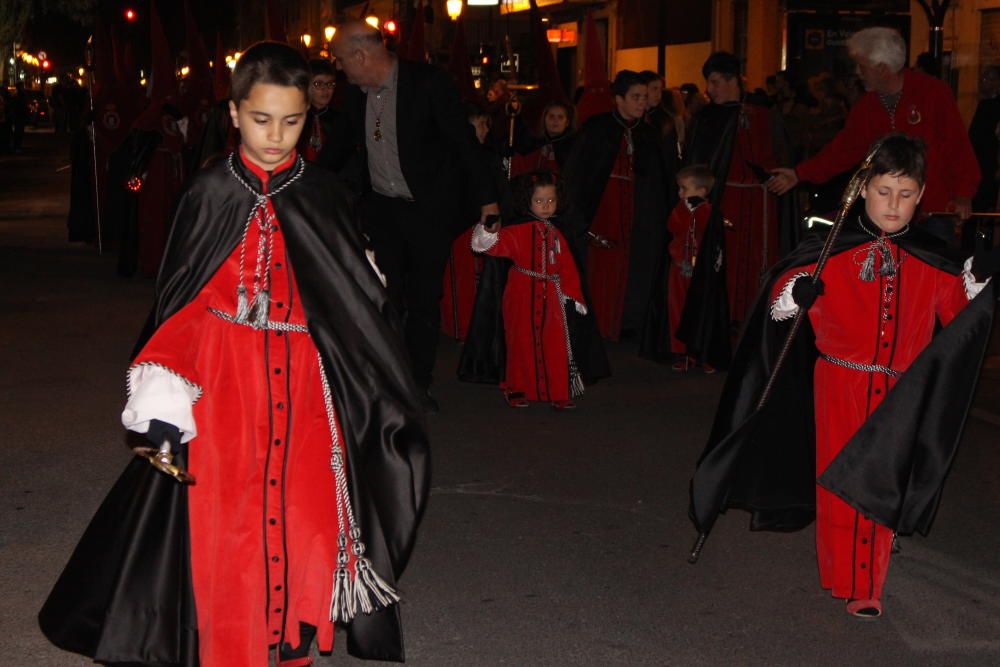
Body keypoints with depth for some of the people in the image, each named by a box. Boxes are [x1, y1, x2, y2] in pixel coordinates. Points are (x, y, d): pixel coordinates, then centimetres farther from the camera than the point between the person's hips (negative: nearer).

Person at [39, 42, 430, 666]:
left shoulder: (323, 194, 2)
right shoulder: (212, 192, 0)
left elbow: (354, 298, 7)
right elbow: (182, 299, 1)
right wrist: (161, 389, -10)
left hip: (303, 374, 1)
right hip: (225, 374, -1)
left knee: (306, 511, 0)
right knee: (225, 516, -3)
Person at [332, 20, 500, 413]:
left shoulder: (427, 83, -15)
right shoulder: (355, 95, 1)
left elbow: (462, 141, -12)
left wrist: (487, 199, -12)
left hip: (428, 209, -4)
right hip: (379, 209, 4)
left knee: (424, 302, 4)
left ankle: (419, 385, 17)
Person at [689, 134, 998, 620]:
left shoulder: (930, 260, 5)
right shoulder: (835, 249, -4)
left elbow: (955, 310, 13)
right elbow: (779, 296, -4)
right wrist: (796, 292, -26)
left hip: (899, 393, 2)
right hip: (840, 383, -2)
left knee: (880, 486, 4)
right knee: (836, 479, 4)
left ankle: (866, 588, 15)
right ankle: (838, 575, 18)